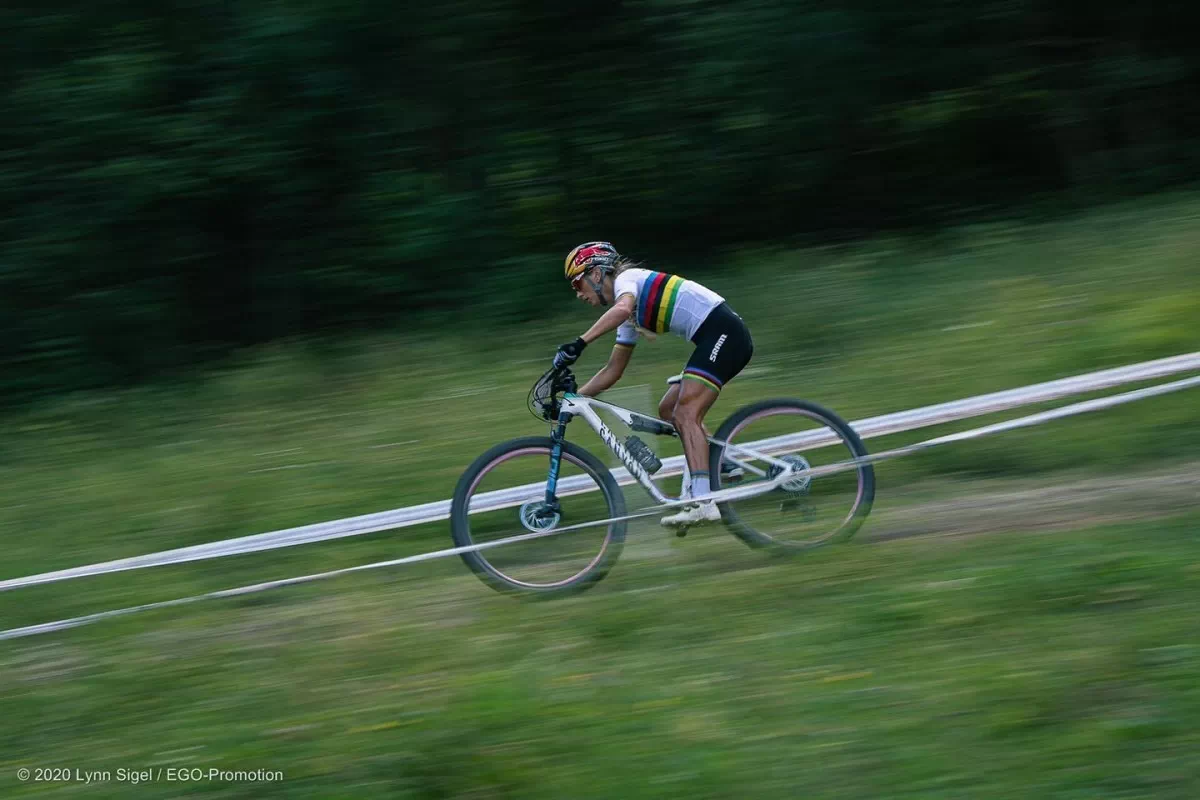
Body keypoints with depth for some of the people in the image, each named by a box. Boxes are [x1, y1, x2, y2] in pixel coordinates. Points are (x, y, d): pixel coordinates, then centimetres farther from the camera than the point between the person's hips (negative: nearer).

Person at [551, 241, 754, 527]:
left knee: (685, 414, -18)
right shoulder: (631, 319, 23)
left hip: (723, 331, -10)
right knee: (669, 410, 11)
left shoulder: (626, 278, -3)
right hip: (716, 340, 10)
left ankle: (702, 502, -28)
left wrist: (578, 343, -34)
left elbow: (622, 308, -28)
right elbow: (612, 372, 27)